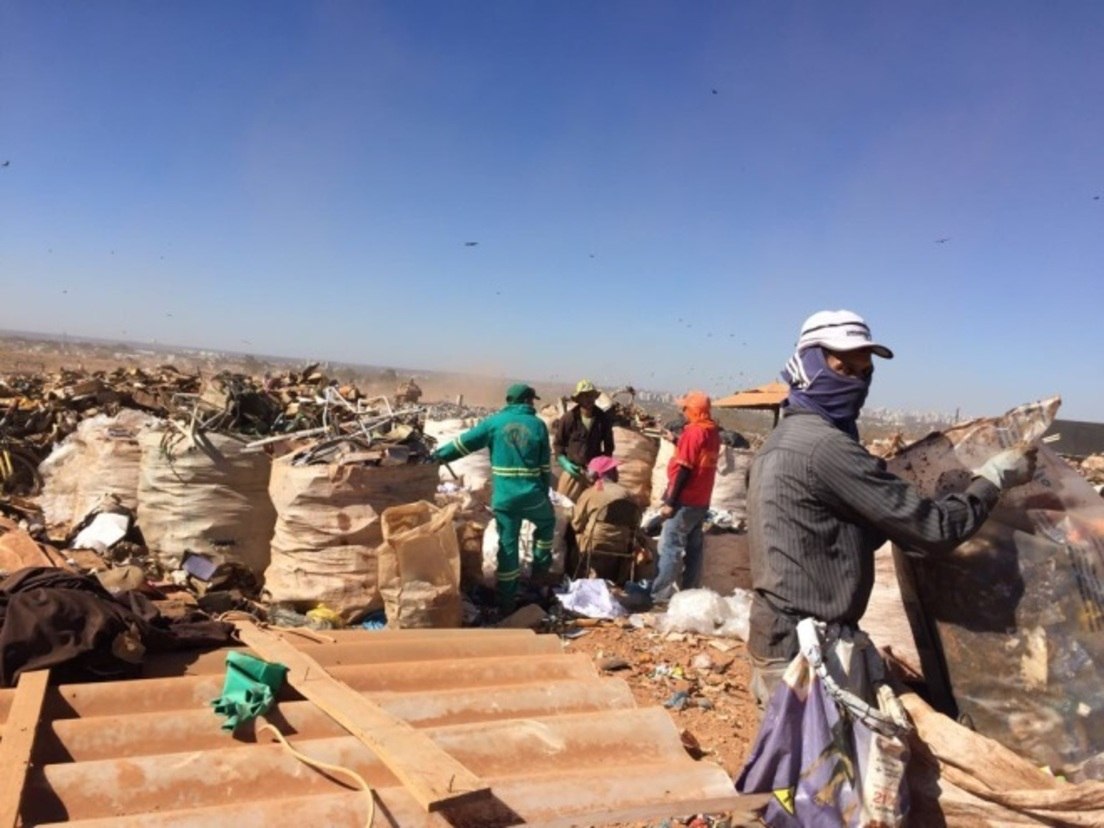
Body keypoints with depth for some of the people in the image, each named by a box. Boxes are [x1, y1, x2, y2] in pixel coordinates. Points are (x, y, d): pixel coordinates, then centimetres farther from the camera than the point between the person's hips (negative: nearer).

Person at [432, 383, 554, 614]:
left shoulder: (494, 422, 3)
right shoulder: (538, 425, 2)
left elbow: (465, 442, 1)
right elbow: (545, 466, 4)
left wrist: (437, 455, 9)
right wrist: (545, 492, 15)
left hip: (503, 498, 1)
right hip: (532, 495, -1)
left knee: (508, 546, 8)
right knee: (547, 522, 31)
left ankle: (507, 603, 14)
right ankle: (540, 567, 32)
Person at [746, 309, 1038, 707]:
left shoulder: (786, 438, 12)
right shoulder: (826, 446, -21)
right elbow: (932, 529, -18)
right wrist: (994, 476, -4)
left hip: (780, 634, 10)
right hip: (805, 646, -10)